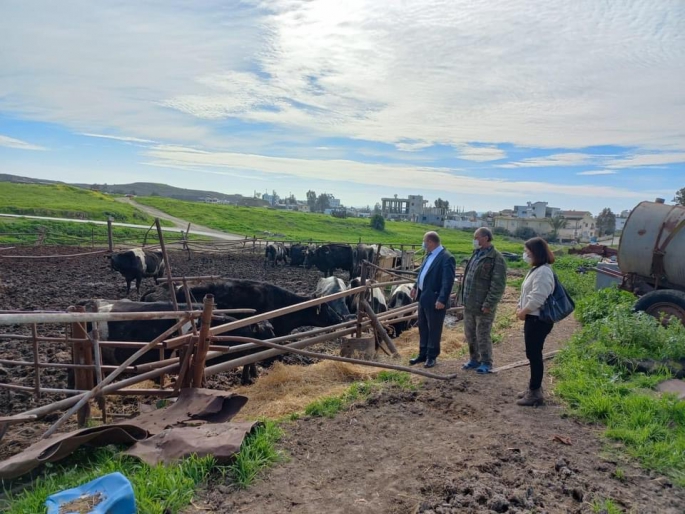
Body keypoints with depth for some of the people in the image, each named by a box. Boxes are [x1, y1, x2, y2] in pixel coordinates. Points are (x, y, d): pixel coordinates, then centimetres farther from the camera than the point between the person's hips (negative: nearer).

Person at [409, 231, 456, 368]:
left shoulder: (447, 258, -18)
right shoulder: (429, 255, 11)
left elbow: (448, 282, -22)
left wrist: (442, 300, -26)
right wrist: (416, 286, 21)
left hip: (434, 300, -9)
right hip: (423, 297, 9)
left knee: (434, 329, 5)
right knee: (422, 327, 17)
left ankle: (432, 356, 18)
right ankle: (423, 354, 30)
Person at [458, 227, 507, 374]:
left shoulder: (496, 258, -15)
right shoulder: (476, 254, 11)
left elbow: (498, 285, -18)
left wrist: (489, 304, -20)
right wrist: (463, 297, 15)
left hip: (482, 306, -8)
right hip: (469, 304, 8)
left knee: (483, 336, 4)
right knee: (470, 334, 16)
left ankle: (486, 363, 19)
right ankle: (474, 359, 31)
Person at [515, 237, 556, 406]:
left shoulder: (543, 272, -20)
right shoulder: (536, 270, 14)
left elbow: (537, 298, -26)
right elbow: (527, 293, 18)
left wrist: (523, 312, -12)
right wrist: (520, 309, 5)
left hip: (538, 320, -10)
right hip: (533, 318, 10)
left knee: (534, 355, -2)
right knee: (532, 354, 17)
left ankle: (535, 392, 8)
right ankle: (534, 387, 28)